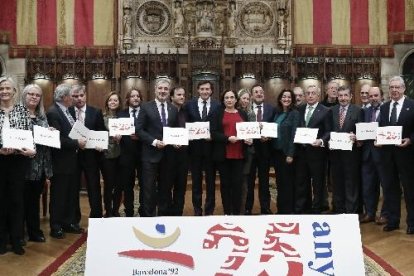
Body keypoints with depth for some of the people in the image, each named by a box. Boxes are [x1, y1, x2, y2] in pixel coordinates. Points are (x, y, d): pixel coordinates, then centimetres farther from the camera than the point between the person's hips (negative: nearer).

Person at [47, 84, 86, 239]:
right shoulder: (53, 113, -16)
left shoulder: (68, 111, 11)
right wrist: (77, 143, -18)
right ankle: (56, 227, 15)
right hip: (61, 162, -8)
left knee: (72, 194, 15)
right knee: (58, 196, 4)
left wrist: (80, 142, -1)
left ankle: (69, 223, 27)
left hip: (72, 160, 9)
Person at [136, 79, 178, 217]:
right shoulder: (146, 107, -2)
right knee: (149, 189, -1)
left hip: (167, 154, 4)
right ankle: (148, 216, 8)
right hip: (151, 153, -4)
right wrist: (154, 141, -16)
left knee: (165, 188, 12)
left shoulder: (174, 109, 11)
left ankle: (164, 215, 23)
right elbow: (139, 129, -7)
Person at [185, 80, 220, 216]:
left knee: (210, 180, 8)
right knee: (196, 180, 11)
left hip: (211, 146, -1)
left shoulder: (217, 105, 1)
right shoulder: (190, 104, 4)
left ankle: (209, 210, 19)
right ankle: (197, 210, 22)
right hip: (195, 147, 1)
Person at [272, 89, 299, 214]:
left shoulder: (294, 113, -6)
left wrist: (290, 154, -17)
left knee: (287, 181, 0)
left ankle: (288, 210, 9)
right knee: (279, 181, 10)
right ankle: (280, 208, 19)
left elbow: (294, 134, -12)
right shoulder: (277, 113, 12)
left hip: (287, 152, -6)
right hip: (276, 151, 6)